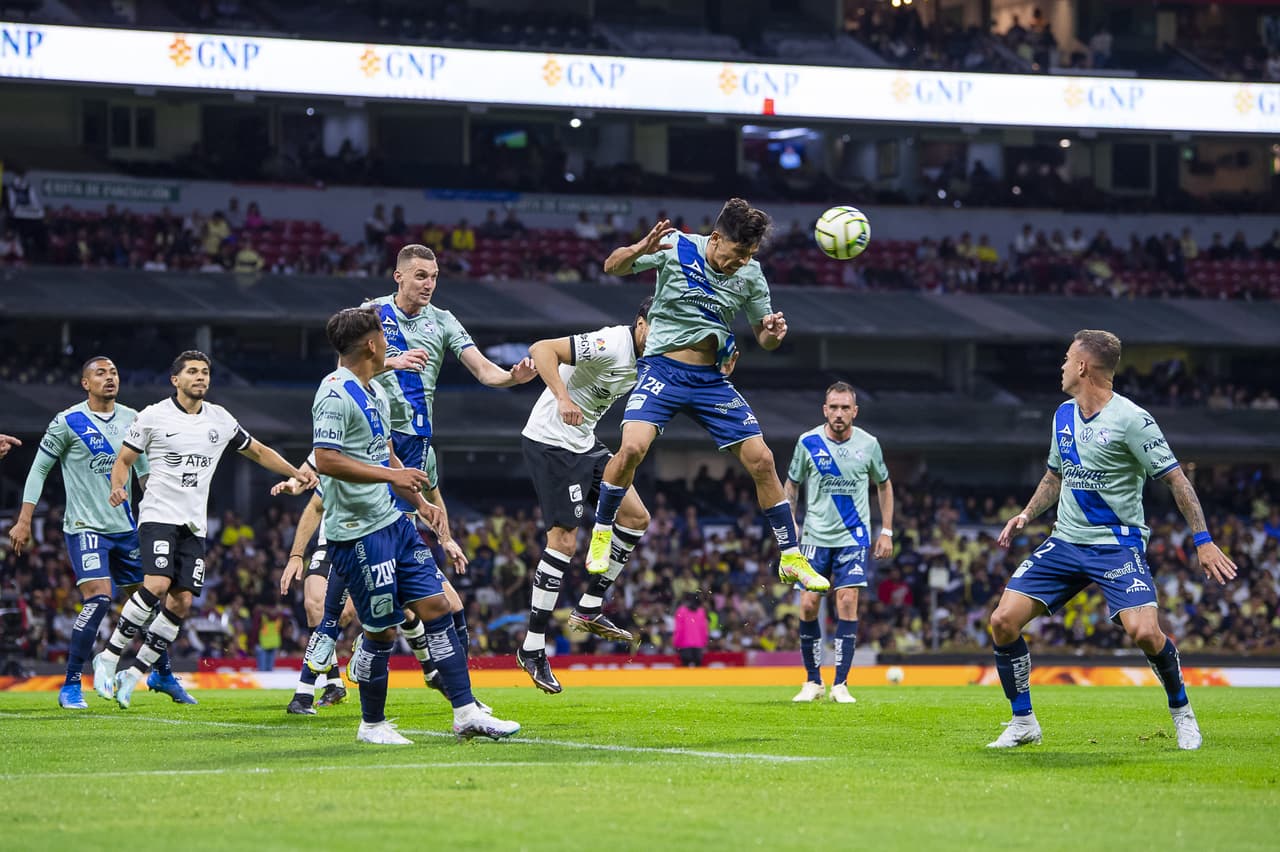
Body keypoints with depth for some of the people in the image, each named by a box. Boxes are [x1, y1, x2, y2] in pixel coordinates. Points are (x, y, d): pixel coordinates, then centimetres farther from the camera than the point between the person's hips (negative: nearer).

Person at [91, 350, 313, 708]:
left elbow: (258, 451, 24)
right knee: (157, 585, -25)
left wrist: (295, 472, 13)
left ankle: (134, 674, 5)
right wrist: (118, 487, -15)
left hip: (194, 524, 5)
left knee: (181, 602, -4)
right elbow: (123, 460, 5)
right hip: (159, 515, -5)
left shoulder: (220, 420, 11)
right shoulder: (153, 417, -1)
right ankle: (109, 657, -13)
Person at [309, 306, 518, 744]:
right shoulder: (335, 394, -15)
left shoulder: (376, 392, 15)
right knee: (381, 630, -3)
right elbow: (326, 460, -24)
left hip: (393, 521, 9)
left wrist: (421, 503, 18)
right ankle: (372, 724, 14)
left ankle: (466, 712, 3)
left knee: (436, 605, 3)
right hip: (358, 531, -9)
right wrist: (391, 474, -23)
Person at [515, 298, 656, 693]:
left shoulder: (647, 359, 6)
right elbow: (541, 349, -29)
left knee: (635, 516, 5)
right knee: (564, 540, -11)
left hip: (584, 444, 10)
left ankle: (589, 609, 13)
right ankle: (532, 649, -5)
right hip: (550, 441, -10)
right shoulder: (610, 345, -22)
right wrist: (562, 397, -41)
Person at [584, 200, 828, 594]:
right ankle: (601, 536, -4)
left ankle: (792, 558, 11)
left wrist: (773, 333, -17)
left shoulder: (751, 274, 0)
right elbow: (612, 266, -9)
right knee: (632, 447, -26)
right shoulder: (677, 248, -10)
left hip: (712, 380, 4)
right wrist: (641, 250, -31)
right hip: (663, 368, -3)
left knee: (762, 461, -3)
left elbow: (764, 339, 9)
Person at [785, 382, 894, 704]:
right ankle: (813, 681, 9)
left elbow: (884, 485, 12)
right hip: (815, 536, 1)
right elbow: (792, 485, 9)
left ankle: (840, 684, -7)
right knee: (808, 605, -5)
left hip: (853, 537, -1)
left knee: (847, 602, -11)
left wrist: (887, 532, 8)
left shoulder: (868, 444, -2)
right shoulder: (808, 442, -3)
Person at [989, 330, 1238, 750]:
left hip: (1117, 544, -6)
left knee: (1144, 632, -24)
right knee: (1003, 621, -8)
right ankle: (1023, 722, 7)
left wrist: (1203, 541, -16)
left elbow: (1176, 480, -11)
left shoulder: (1131, 420, -13)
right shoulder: (1064, 415, 9)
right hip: (1064, 542, 6)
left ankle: (1181, 711, 3)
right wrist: (1025, 515, 10)